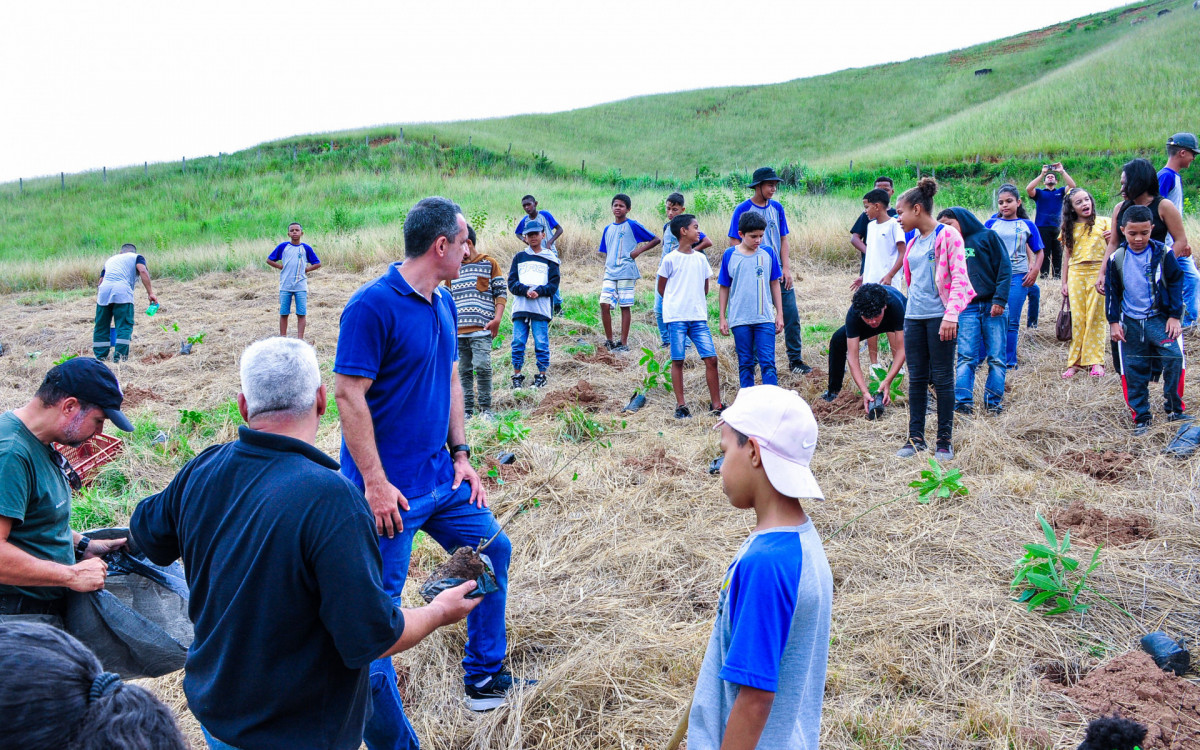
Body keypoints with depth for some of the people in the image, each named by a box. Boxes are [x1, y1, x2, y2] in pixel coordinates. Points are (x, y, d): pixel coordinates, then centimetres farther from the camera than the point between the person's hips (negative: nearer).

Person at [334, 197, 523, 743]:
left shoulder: (443, 304, 8)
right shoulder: (373, 305, -18)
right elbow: (349, 395, -19)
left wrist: (461, 455, 10)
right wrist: (375, 484, -20)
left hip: (442, 478, 9)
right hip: (390, 489, -8)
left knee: (493, 550, 17)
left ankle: (485, 677, 34)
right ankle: (387, 737, 17)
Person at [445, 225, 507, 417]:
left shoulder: (489, 264, 5)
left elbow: (501, 293, 3)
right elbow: (447, 299, 24)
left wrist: (497, 319, -8)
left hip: (481, 329, -4)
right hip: (458, 330, 5)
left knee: (482, 366, -14)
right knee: (464, 371, 6)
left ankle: (485, 408, -2)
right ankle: (467, 409, 13)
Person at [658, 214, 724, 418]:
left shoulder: (700, 258, 10)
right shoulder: (670, 259, -3)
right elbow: (661, 288, 6)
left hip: (699, 317, 4)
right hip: (676, 317, -4)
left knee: (711, 358, -2)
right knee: (677, 361, 0)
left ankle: (716, 403, 7)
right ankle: (680, 405, 9)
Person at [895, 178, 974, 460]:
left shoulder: (947, 235, -5)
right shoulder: (913, 243, 16)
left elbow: (959, 277, -11)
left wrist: (951, 313, -21)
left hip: (939, 317, -6)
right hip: (914, 317, 6)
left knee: (942, 378, -1)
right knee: (917, 378, 8)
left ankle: (945, 441, 7)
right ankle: (915, 437, 15)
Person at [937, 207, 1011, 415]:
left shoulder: (987, 236, 5)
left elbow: (1004, 267, -1)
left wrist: (1000, 299, -11)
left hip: (993, 306, -3)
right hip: (967, 308, 3)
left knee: (996, 357, -1)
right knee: (966, 358, -6)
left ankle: (993, 402, 5)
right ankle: (963, 402, -9)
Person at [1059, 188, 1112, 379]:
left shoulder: (1103, 222, 4)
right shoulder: (1070, 228, 10)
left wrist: (1110, 238, -14)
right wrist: (1064, 282, 9)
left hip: (1098, 272, -2)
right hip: (1076, 274, 2)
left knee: (1095, 317, -3)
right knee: (1077, 319, 1)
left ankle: (1095, 361, 3)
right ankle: (1075, 361, 7)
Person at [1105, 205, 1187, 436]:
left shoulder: (1163, 254, -4)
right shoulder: (1117, 259, 0)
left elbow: (1176, 284, 1)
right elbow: (1111, 292, 7)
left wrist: (1175, 315, -3)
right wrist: (1113, 321, 3)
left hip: (1160, 318, -2)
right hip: (1131, 322, 2)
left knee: (1174, 358, -18)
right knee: (1133, 370, 2)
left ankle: (1175, 410, -3)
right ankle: (1141, 418, 13)